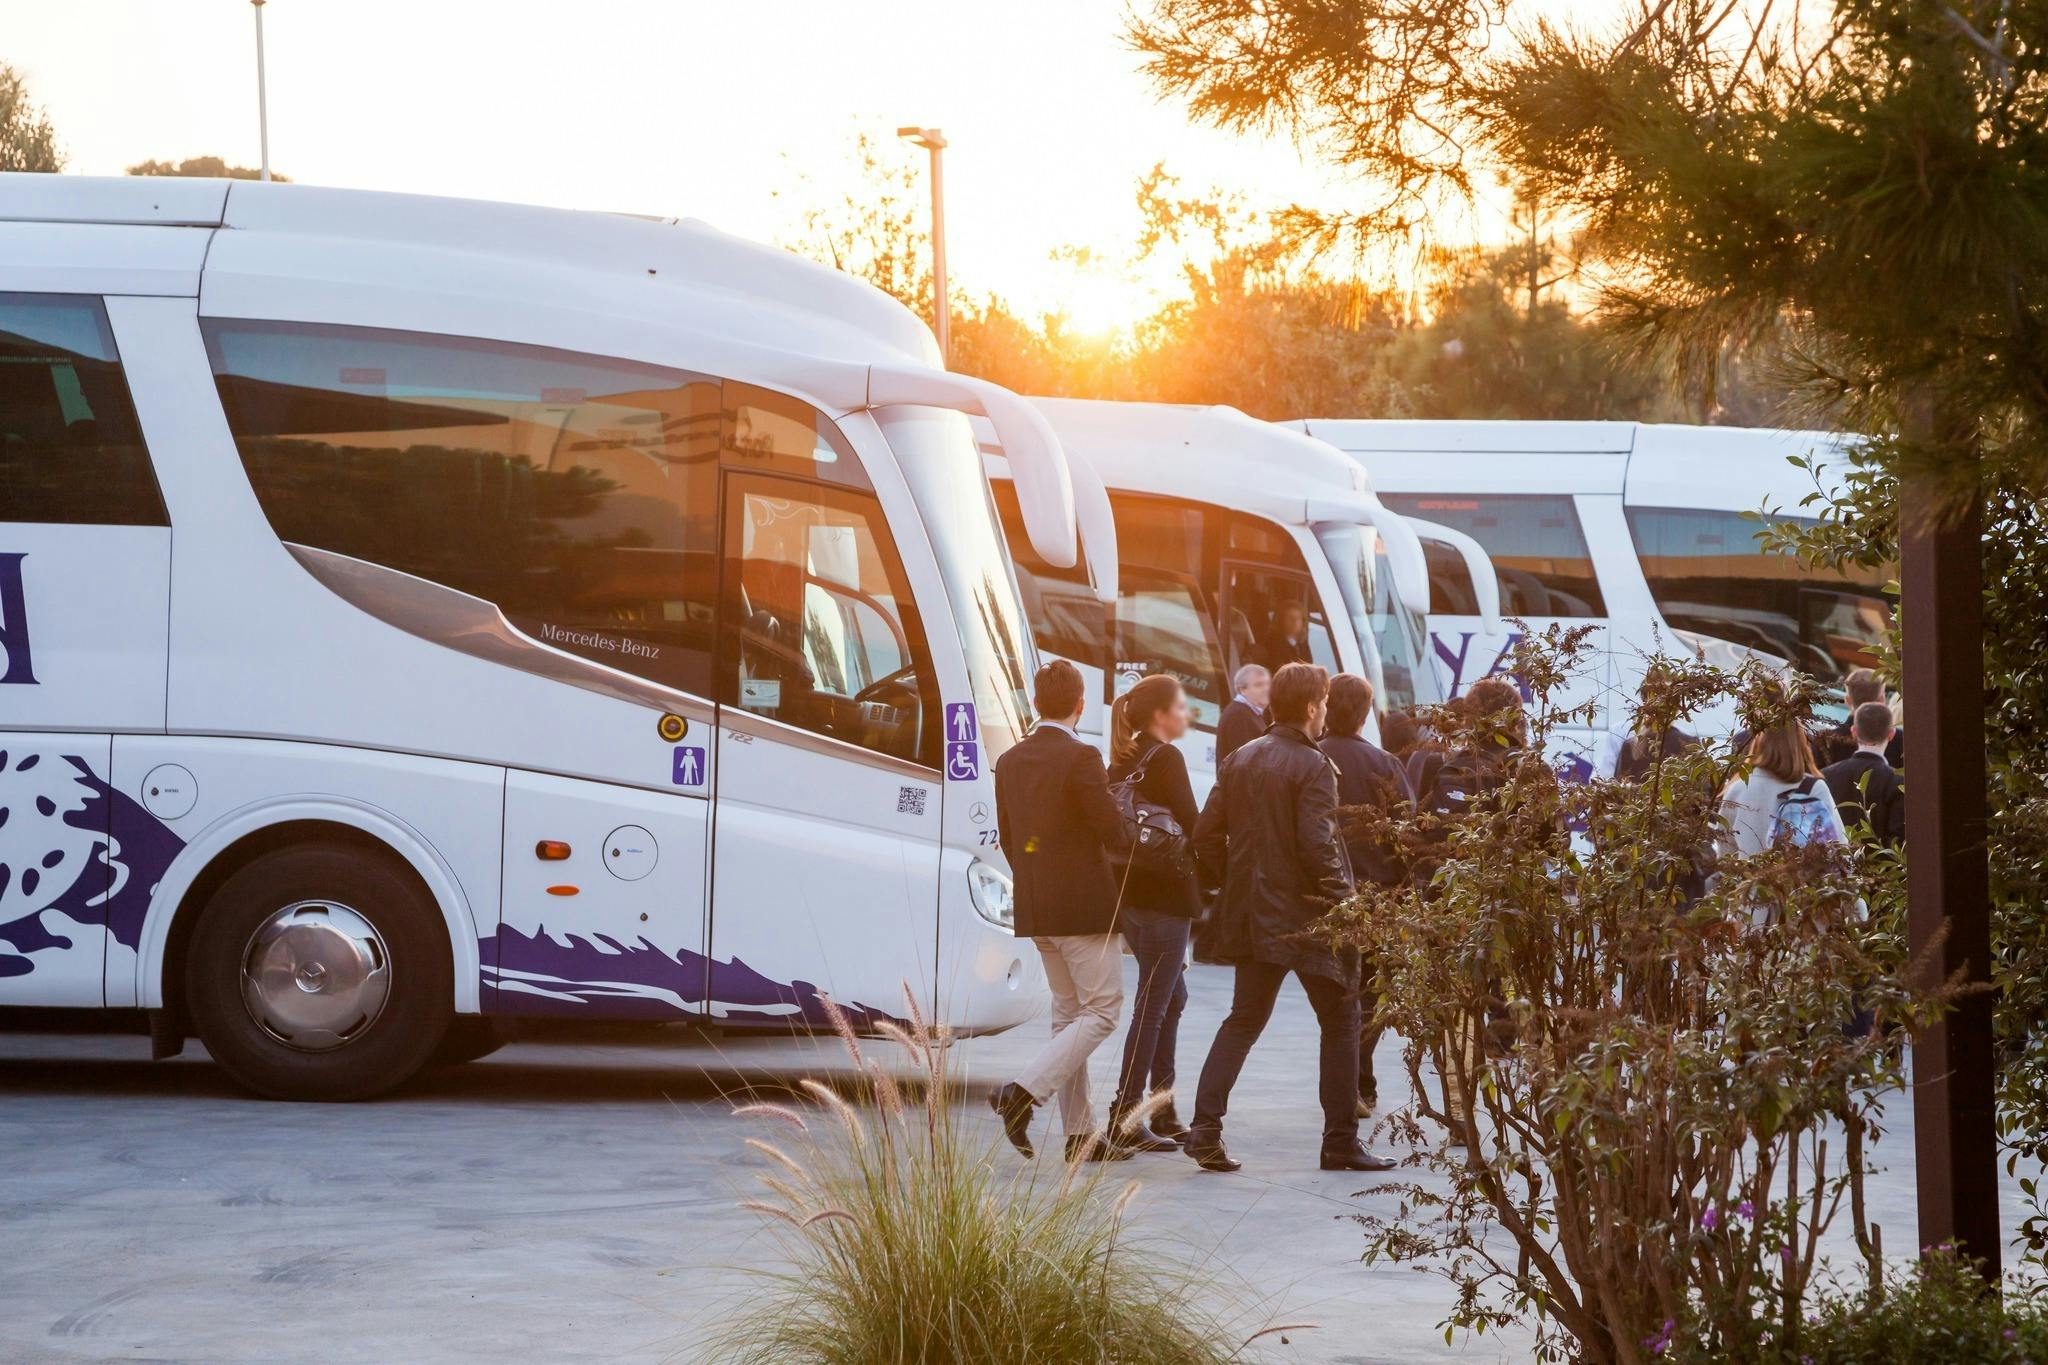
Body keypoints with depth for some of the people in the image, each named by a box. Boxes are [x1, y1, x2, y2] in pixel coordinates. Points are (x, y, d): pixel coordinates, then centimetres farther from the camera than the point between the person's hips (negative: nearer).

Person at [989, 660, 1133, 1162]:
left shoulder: (1010, 762, 7)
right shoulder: (1080, 757, -16)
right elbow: (1116, 835, -15)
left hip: (1034, 909, 8)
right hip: (1085, 906, -8)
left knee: (1068, 1012, 14)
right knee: (1101, 1012, 0)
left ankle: (1079, 1134, 14)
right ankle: (1025, 1091, -17)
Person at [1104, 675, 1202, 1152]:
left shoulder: (1123, 761, 11)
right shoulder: (1166, 759, -13)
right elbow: (1191, 826, -15)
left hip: (1129, 893, 9)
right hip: (1166, 894, -9)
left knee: (1171, 996, 17)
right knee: (1152, 1005, -5)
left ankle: (1163, 1112, 19)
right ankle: (1125, 1116, -5)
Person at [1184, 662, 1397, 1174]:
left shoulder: (1238, 760, 7)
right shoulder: (1313, 766, -14)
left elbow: (1206, 834, 6)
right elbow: (1317, 846, -22)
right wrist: (1341, 900, -11)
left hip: (1252, 918, 6)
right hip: (1307, 919, -6)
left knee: (1244, 1021, 14)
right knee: (1340, 1021, 8)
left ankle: (1206, 1127, 0)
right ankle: (1341, 1141, 9)